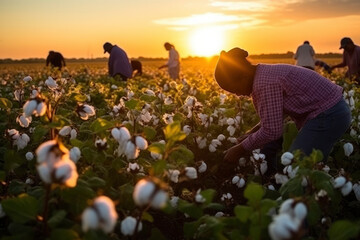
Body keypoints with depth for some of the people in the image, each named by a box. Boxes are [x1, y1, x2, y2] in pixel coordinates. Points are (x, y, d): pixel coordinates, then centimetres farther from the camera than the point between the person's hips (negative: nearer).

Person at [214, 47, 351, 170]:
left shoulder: (265, 83, -24)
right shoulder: (264, 74, 7)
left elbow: (271, 131, -22)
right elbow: (276, 113, 19)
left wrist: (240, 149, -10)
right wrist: (252, 132, 11)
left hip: (327, 116, -10)